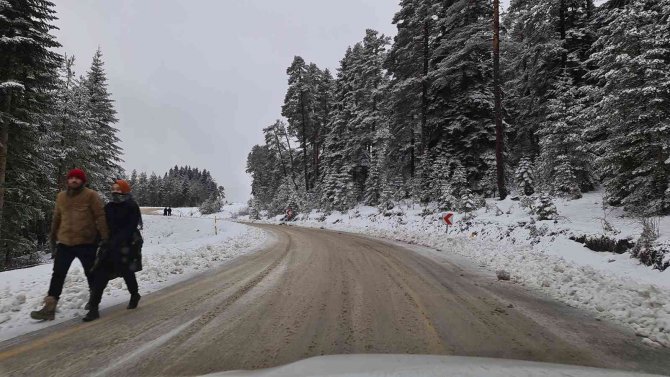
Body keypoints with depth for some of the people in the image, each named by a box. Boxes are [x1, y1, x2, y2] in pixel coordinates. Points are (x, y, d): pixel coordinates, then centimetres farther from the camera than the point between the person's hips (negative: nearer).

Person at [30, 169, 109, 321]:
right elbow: (57, 218, 20)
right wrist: (53, 236, 26)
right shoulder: (61, 196, 10)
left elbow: (100, 216, -10)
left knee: (91, 273, 9)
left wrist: (104, 236, -14)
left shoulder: (91, 195, -6)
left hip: (86, 243, -4)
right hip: (65, 242, 4)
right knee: (58, 274, 3)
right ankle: (49, 308, 8)